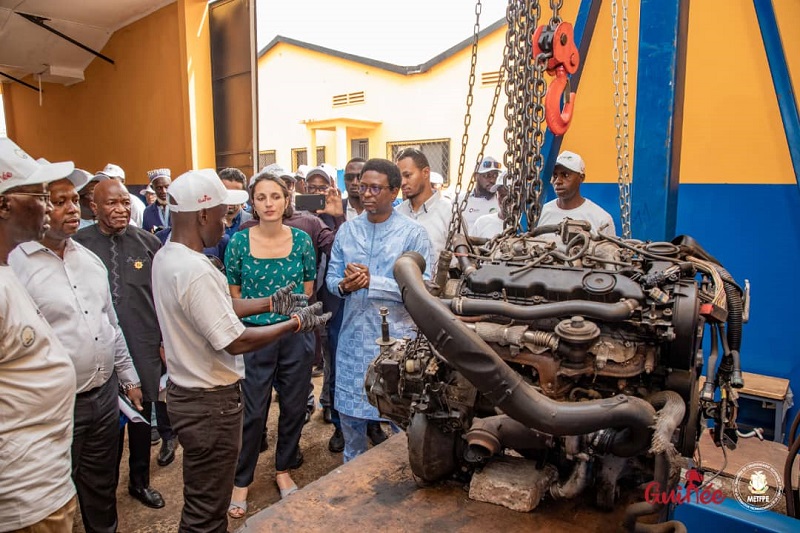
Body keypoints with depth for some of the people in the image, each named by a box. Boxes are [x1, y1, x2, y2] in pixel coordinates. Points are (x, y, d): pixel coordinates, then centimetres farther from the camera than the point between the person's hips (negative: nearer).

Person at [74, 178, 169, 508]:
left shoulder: (148, 242, -2)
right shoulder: (77, 244, -4)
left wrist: (166, 339, 3)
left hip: (143, 347, 1)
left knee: (141, 416, 14)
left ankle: (140, 481, 36)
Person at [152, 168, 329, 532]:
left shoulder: (165, 256, 3)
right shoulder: (196, 271, -28)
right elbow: (236, 342, -25)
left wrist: (271, 304, 6)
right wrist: (296, 322, -14)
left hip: (184, 390, 10)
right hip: (210, 402, -10)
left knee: (201, 499, 26)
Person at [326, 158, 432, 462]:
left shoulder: (413, 234, -7)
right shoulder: (347, 231, 6)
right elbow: (331, 278, 8)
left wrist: (373, 281, -21)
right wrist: (343, 285, -16)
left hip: (396, 337, -4)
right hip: (353, 336, 4)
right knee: (349, 412, 18)